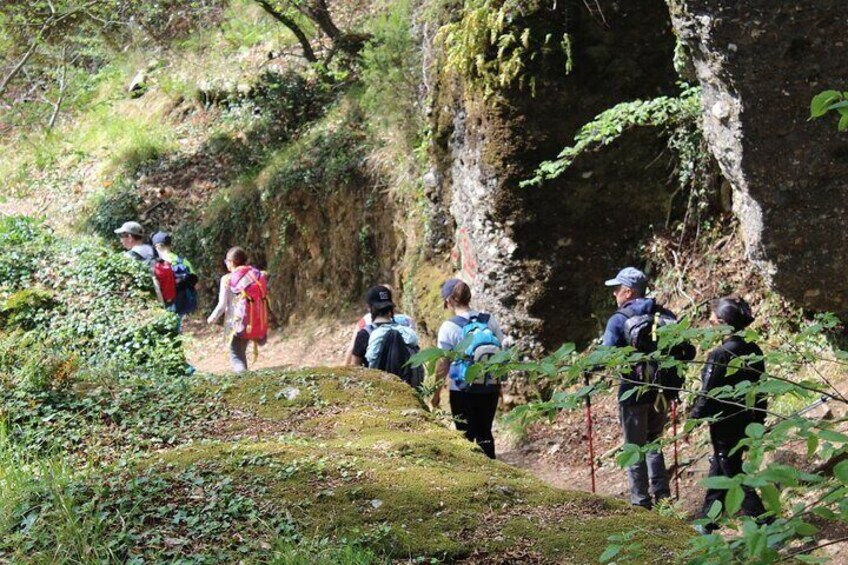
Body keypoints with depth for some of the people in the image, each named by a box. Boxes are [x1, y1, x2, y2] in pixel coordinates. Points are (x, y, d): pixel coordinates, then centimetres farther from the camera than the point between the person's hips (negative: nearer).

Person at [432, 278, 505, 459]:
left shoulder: (449, 327, -12)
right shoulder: (490, 320, -1)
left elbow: (442, 364, -9)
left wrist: (437, 392, 1)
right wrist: (499, 383, 17)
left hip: (463, 390, -4)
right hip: (490, 388, 4)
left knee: (466, 436, 8)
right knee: (485, 433, 17)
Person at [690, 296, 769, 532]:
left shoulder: (720, 355, -21)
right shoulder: (754, 351, 2)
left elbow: (707, 395, -18)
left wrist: (692, 421, -6)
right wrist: (758, 422, 19)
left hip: (725, 425, -8)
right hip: (748, 423, 8)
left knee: (734, 477, 3)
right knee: (718, 471, 20)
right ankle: (708, 522, 32)